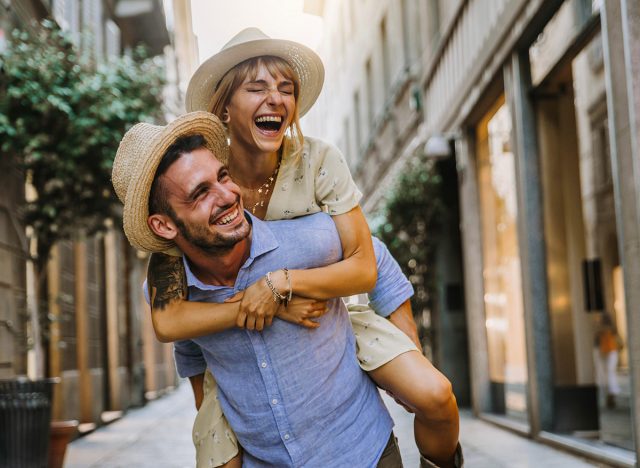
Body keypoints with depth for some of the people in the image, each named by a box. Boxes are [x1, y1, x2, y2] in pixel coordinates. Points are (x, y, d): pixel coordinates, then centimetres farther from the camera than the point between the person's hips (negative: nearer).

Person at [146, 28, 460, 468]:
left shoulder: (319, 162, -16)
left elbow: (364, 268, -18)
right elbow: (167, 320, -24)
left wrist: (280, 282, -32)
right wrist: (261, 307, -30)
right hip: (240, 337, 0)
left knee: (435, 395, -18)